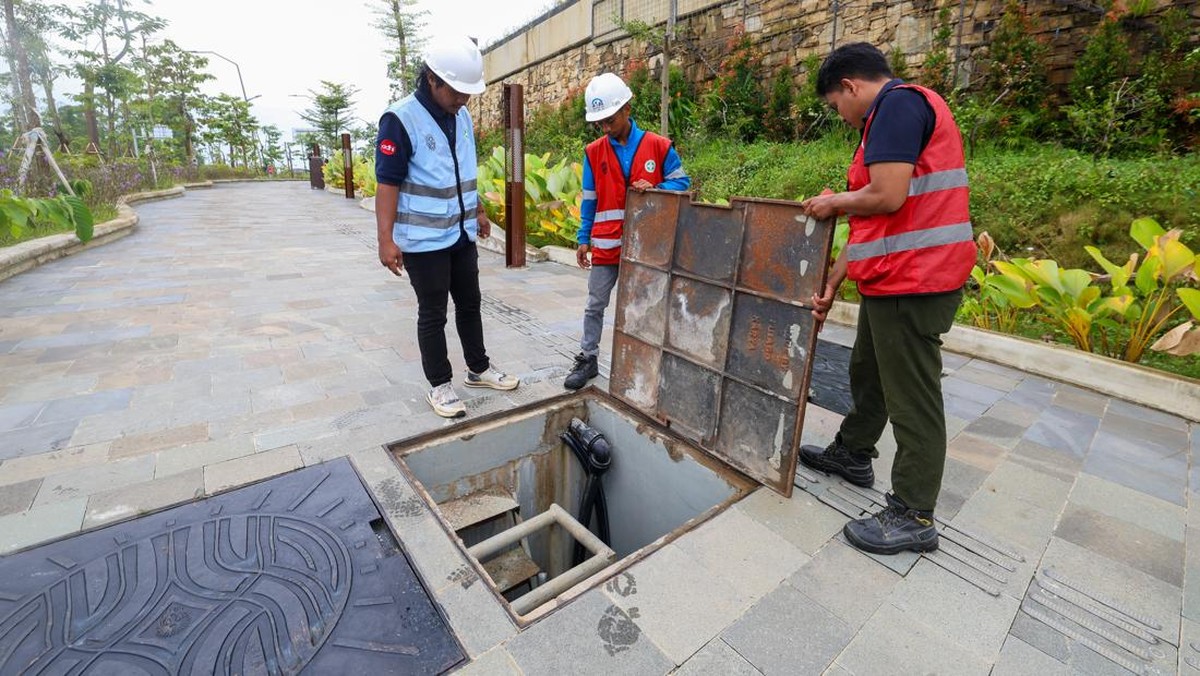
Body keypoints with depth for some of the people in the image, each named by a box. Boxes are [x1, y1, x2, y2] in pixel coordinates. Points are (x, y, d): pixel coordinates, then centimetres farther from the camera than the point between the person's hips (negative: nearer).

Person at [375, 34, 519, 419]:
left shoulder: (462, 116, 8)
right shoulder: (400, 119, -14)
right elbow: (388, 183, -16)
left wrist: (479, 212, 23)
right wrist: (386, 239, -22)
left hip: (462, 235, 7)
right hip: (423, 241, -7)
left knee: (469, 304, 15)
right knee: (432, 314, 3)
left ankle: (479, 369, 32)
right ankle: (440, 386, 18)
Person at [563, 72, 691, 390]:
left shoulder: (659, 146, -3)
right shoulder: (593, 152, 3)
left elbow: (682, 182, 3)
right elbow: (589, 200, 7)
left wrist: (653, 189, -16)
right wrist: (584, 239, 3)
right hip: (606, 245, 2)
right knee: (595, 305, 6)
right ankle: (587, 359, 20)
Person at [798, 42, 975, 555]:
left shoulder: (899, 102, -10)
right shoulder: (893, 115, 21)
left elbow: (887, 197, -23)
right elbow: (868, 221, 18)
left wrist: (834, 201, -3)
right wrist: (832, 283, 15)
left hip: (913, 281, -11)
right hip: (894, 280, 11)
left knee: (911, 396, -2)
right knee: (867, 372, 21)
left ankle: (913, 517, 12)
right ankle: (852, 454, 40)